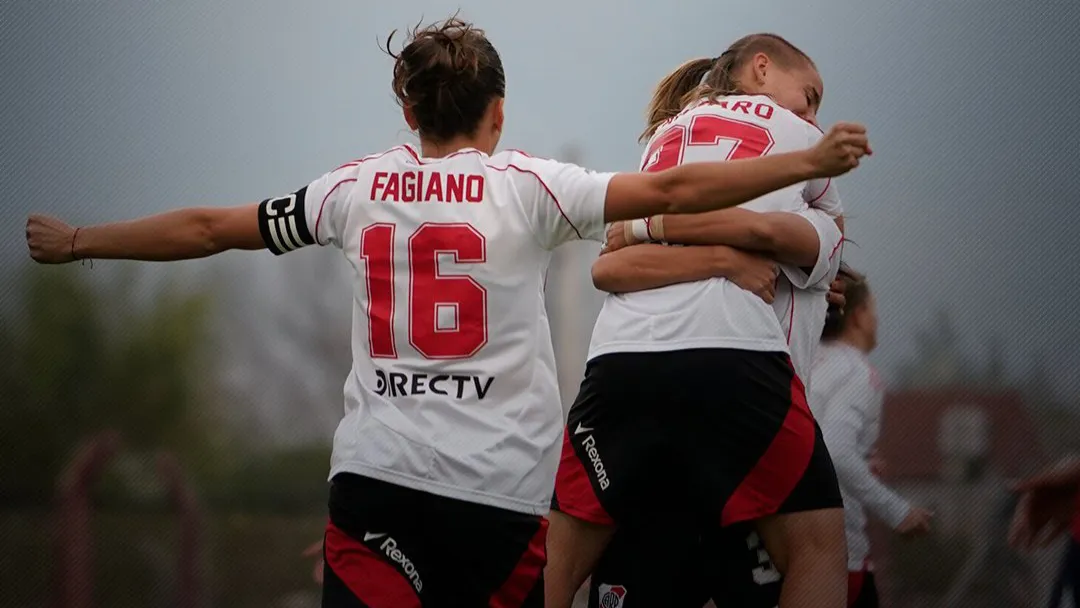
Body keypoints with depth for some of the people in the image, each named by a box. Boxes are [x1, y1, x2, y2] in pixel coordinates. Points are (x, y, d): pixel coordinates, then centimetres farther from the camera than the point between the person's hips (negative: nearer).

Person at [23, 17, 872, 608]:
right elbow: (669, 191, -5)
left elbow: (206, 229, 14)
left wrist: (76, 242, 27)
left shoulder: (356, 189, 8)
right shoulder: (527, 186, 1)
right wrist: (811, 162, -2)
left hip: (374, 472, 2)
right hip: (499, 485, -1)